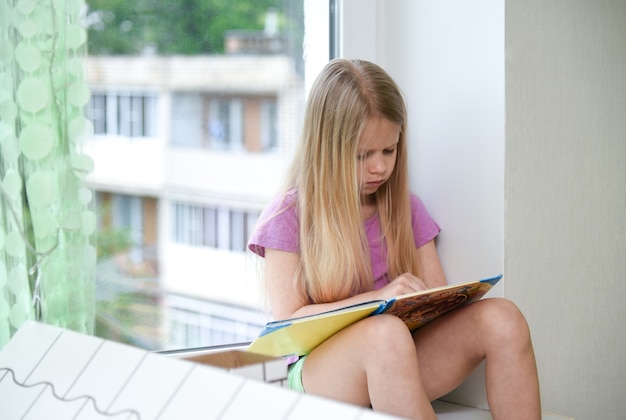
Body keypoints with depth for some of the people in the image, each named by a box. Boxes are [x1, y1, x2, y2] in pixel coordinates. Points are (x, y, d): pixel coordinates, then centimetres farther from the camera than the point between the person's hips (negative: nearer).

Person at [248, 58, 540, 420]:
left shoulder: (406, 209, 13)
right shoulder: (288, 217, -1)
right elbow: (288, 321, -7)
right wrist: (378, 297, -18)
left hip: (398, 366, 5)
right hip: (319, 371, -4)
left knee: (502, 318, -21)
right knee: (386, 333, -39)